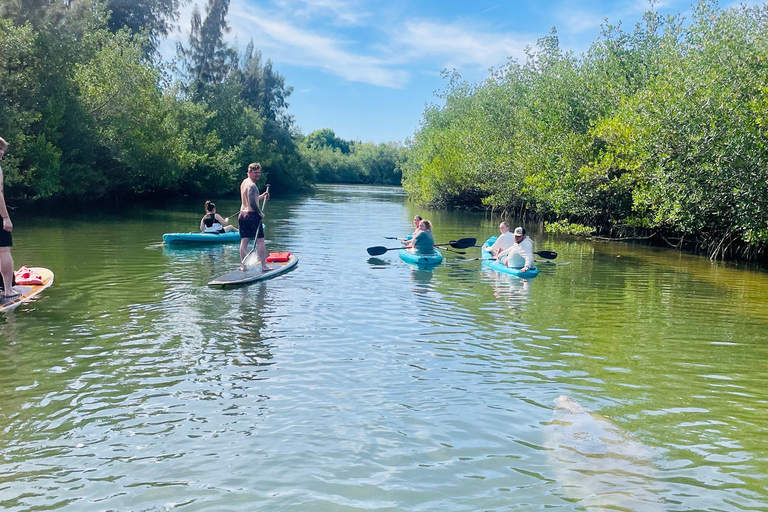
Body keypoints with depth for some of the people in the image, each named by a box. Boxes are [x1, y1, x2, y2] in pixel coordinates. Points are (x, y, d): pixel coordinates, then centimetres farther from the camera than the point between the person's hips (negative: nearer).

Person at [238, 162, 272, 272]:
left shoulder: (244, 183, 16)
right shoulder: (252, 185, -15)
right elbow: (252, 203, -23)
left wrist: (262, 196, 19)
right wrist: (260, 213, -11)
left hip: (242, 214, 9)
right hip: (252, 215, -9)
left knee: (244, 241, 8)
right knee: (260, 241, -2)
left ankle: (244, 266, 11)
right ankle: (264, 266, -1)